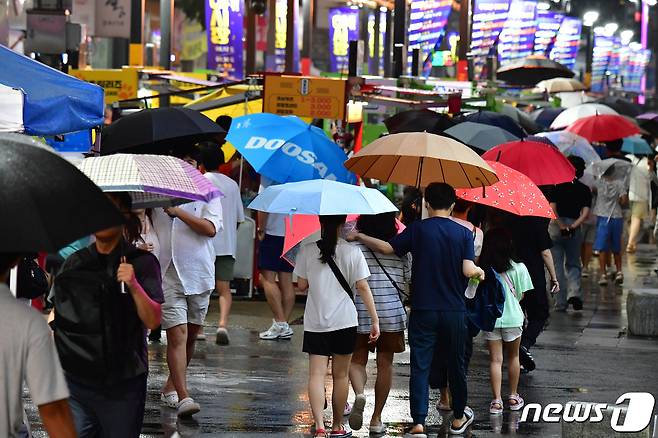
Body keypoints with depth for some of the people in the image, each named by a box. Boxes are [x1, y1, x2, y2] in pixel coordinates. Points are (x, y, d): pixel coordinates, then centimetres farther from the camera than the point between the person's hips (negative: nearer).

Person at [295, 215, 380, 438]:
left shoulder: (307, 251, -1)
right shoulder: (352, 252, -4)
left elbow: (301, 285, 3)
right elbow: (363, 287, -5)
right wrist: (375, 320, -2)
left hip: (315, 323, 0)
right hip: (344, 321, 0)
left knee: (316, 374, -3)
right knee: (340, 375, 12)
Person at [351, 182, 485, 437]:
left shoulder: (418, 229, -4)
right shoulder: (463, 233, -2)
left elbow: (388, 248, -10)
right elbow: (468, 270, -11)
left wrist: (359, 237, 2)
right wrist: (480, 272, 11)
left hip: (423, 311, -1)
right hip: (454, 311, 1)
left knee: (420, 367, -1)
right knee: (456, 365, 16)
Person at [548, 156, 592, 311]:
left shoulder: (558, 187, -2)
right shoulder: (585, 190, 2)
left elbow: (552, 209, -12)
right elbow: (586, 213, -10)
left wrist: (562, 226, -15)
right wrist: (574, 226, -13)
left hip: (556, 228, -1)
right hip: (575, 230, 1)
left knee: (557, 266, 7)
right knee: (573, 264, 16)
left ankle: (561, 303, 5)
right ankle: (575, 292, -9)